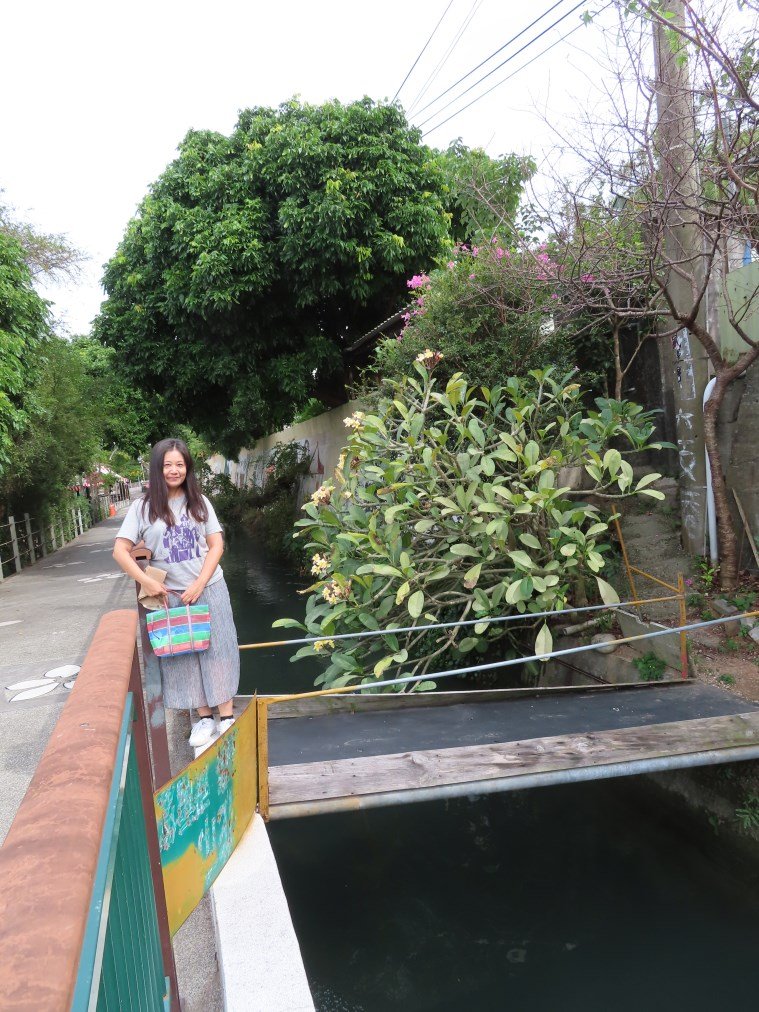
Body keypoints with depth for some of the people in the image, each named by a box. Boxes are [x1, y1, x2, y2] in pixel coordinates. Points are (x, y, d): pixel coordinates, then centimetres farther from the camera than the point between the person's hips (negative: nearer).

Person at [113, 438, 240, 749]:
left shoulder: (198, 501, 2)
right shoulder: (143, 506, -3)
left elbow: (216, 545, 0)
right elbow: (120, 551, -4)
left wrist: (199, 584, -11)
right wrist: (146, 581, -15)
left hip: (209, 589, 1)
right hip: (170, 594, 0)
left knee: (217, 649, 5)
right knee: (183, 654, 7)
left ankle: (227, 717, 15)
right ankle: (204, 718, 21)